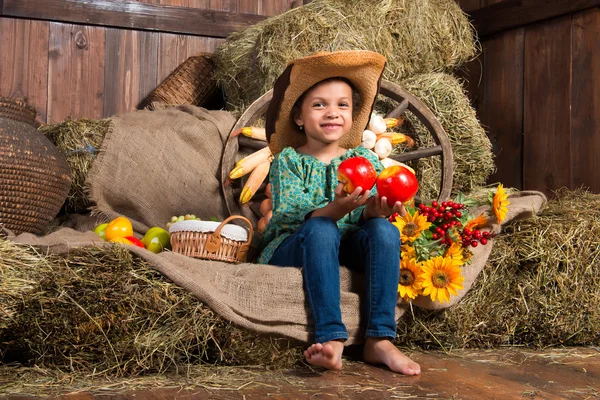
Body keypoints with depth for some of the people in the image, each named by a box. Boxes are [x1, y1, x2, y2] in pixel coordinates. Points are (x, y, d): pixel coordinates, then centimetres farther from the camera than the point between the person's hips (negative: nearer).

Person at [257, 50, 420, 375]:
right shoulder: (287, 160, 0)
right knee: (320, 229, -34)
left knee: (384, 230, -26)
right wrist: (334, 210, -38)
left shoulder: (364, 159, 7)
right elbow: (287, 215, -17)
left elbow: (364, 217, -7)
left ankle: (379, 339, -30)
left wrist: (374, 210, -33)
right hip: (292, 248, -2)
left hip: (346, 249, 3)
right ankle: (331, 339, -42)